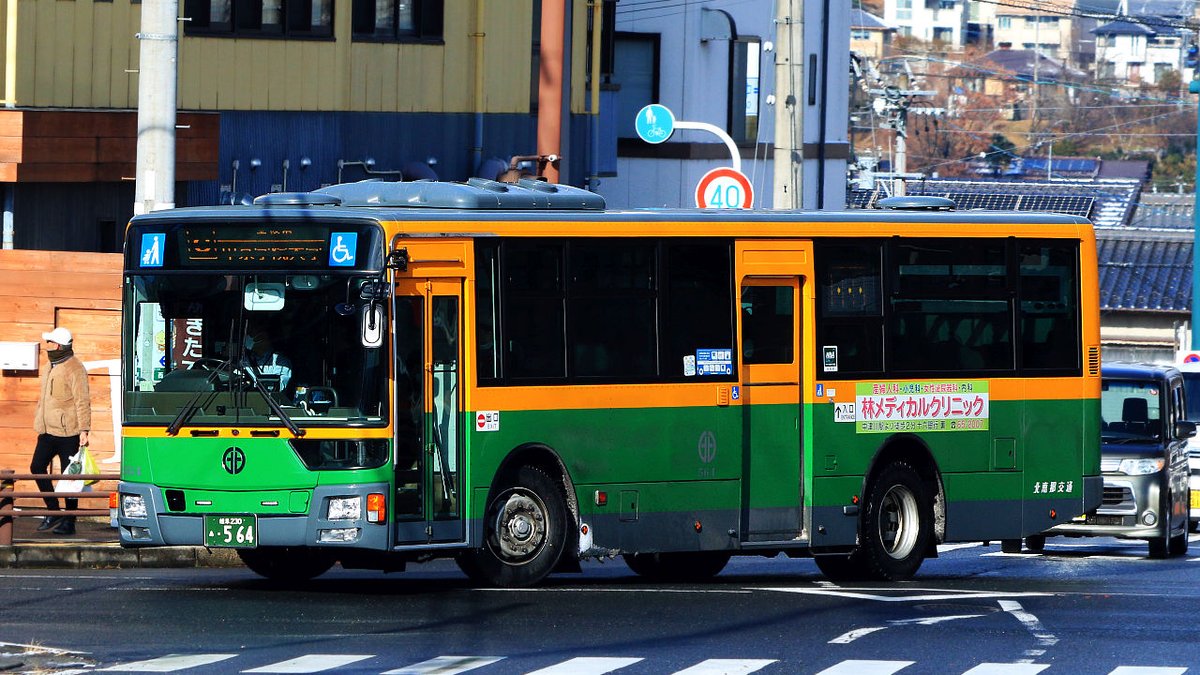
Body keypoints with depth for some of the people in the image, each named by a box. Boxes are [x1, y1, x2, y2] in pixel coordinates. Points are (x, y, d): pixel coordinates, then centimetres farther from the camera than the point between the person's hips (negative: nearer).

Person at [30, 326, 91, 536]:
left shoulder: (74, 369, -13)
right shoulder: (52, 367, 15)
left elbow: (83, 402, -17)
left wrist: (84, 429, -22)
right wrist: (40, 424, 22)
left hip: (67, 432, -9)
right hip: (48, 431, 9)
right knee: (37, 467, 6)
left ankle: (69, 522, 5)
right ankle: (53, 512, 17)